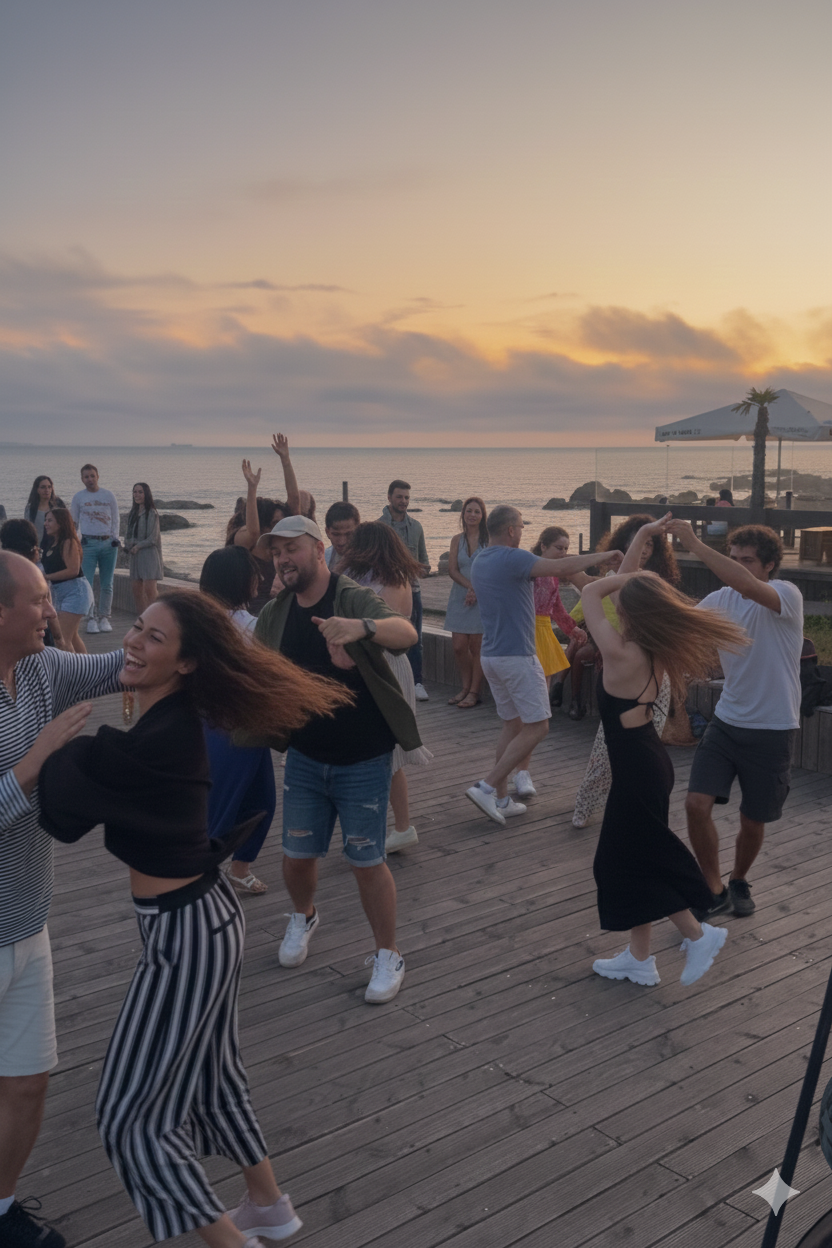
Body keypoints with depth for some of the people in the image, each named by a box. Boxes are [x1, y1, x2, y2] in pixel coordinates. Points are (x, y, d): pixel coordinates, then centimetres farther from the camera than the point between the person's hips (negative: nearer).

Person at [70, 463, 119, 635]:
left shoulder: (108, 495, 8)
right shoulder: (78, 497, 8)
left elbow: (115, 519, 10)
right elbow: (74, 522, 12)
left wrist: (115, 539, -1)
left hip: (108, 543, 1)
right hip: (88, 542, -1)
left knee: (107, 584, 4)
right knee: (87, 583, -8)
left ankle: (104, 618, 11)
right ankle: (91, 619, -3)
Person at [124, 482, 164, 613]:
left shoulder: (151, 513, -8)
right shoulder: (134, 511, 15)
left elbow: (153, 538, -11)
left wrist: (138, 546, -12)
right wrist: (127, 544, 1)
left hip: (148, 553, -8)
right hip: (135, 555, 8)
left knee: (149, 588, -14)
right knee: (136, 588, 6)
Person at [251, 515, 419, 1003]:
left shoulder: (355, 599, -16)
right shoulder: (274, 615, 2)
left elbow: (407, 634, -35)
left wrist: (362, 628, -56)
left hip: (363, 761, -5)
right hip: (305, 757, 5)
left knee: (367, 861, 1)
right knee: (298, 856, 13)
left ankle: (389, 955, 22)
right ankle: (304, 917, 45)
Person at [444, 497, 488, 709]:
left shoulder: (489, 539, -3)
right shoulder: (457, 539, 10)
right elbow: (452, 570, 3)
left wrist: (476, 591, -14)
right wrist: (470, 586, -12)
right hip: (460, 596, 4)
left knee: (477, 647, -3)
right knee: (459, 646, 3)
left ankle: (474, 692, 6)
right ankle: (465, 687, 20)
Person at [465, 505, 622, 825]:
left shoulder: (480, 562, 13)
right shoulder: (512, 559, -16)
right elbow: (561, 567, -26)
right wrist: (603, 556, -14)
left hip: (491, 655, 9)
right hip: (517, 656, -9)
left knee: (512, 725, 15)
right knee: (536, 727, -2)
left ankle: (501, 799, 14)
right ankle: (487, 786, -8)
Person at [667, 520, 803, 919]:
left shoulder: (787, 595, -16)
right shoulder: (720, 600, 3)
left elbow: (747, 585, -37)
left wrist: (693, 543, -38)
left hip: (772, 729, -4)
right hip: (726, 722, 4)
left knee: (753, 821, 10)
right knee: (697, 804, -10)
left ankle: (738, 882, 40)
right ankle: (715, 893, 9)